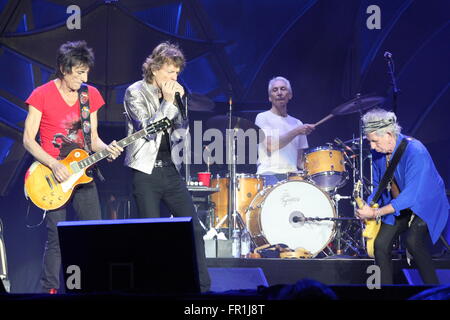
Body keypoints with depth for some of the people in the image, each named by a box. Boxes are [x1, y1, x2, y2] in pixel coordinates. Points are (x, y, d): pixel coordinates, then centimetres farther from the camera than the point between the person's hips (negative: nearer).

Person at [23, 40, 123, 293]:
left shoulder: (91, 95, 9)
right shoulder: (42, 95, -6)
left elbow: (92, 138, 13)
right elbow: (28, 139, -7)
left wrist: (107, 149, -9)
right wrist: (54, 165, -19)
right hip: (52, 175, -5)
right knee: (56, 238, -6)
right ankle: (50, 289, 4)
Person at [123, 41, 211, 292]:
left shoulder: (170, 93, 11)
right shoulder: (135, 93, -5)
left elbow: (179, 135, 11)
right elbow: (148, 129, -16)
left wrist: (178, 102, -2)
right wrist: (168, 102, -14)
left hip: (170, 169, 6)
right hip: (146, 172, -6)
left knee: (194, 228, 1)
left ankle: (203, 286, 6)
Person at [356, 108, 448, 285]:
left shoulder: (415, 151, -30)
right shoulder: (378, 152, -7)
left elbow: (411, 195, -32)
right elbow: (378, 185, 8)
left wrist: (375, 213, -31)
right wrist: (368, 206, -13)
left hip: (426, 205, -7)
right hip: (398, 205, 7)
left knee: (413, 240, -29)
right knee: (381, 244, -9)